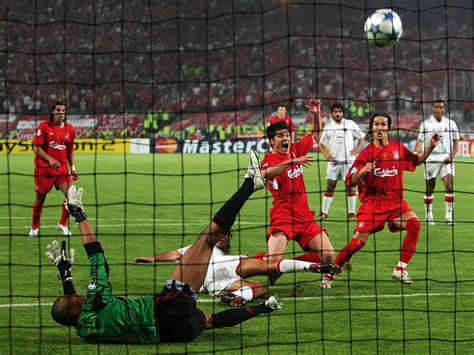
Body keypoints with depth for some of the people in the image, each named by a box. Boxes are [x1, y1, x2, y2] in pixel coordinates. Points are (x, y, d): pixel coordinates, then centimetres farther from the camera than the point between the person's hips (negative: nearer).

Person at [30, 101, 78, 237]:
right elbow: (36, 148, -13)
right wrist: (50, 159, -25)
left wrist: (72, 167, 13)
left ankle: (63, 224, 9)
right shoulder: (44, 127, -8)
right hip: (43, 168, -4)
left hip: (62, 168, 4)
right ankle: (34, 228, 22)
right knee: (40, 198, 4)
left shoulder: (69, 129, 6)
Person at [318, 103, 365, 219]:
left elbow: (361, 137, 10)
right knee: (330, 185, 0)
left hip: (348, 160, -1)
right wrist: (325, 153, -5)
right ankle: (324, 211, 2)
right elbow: (321, 144, 12)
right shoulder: (328, 128, 7)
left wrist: (357, 148, -4)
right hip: (333, 161, 1)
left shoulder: (350, 124, 4)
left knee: (350, 185, 0)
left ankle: (351, 211, 6)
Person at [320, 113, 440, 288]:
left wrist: (430, 148, 8)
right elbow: (350, 182, -5)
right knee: (359, 240, -12)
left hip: (395, 201, 3)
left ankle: (400, 269, -14)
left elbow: (416, 161, 24)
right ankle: (329, 273, 3)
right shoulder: (367, 152, -5)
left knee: (414, 223, -23)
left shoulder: (398, 148, 4)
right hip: (372, 201, -3)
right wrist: (362, 171, -24)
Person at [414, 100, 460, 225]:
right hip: (431, 158, 0)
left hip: (446, 158, 0)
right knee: (429, 188, 3)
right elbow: (420, 141, 0)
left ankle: (449, 214, -9)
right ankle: (428, 215, 13)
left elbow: (456, 141, 11)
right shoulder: (426, 124, 4)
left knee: (449, 185, -14)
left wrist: (452, 156, -3)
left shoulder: (450, 123, 8)